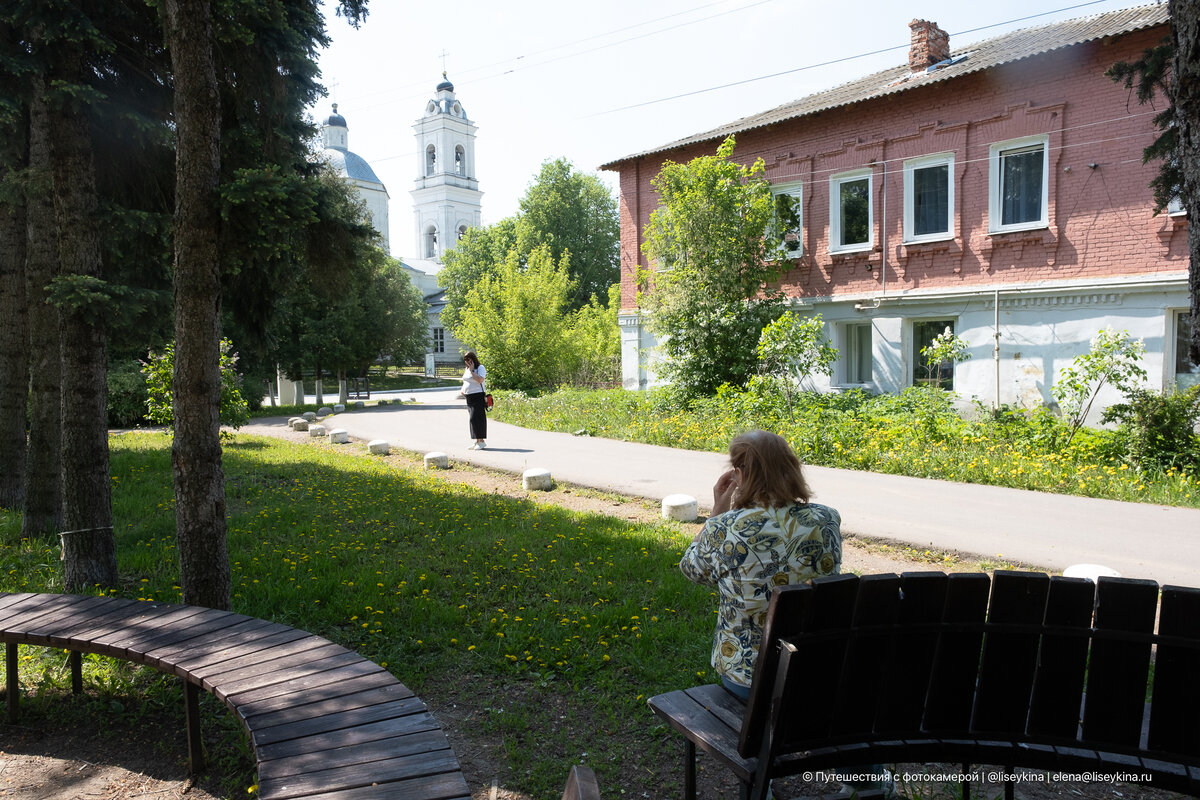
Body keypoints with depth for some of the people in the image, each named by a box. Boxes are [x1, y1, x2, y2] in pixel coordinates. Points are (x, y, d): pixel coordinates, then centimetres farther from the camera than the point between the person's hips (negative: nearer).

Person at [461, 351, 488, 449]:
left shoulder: (480, 368, -6)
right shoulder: (466, 369, 18)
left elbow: (480, 380, -22)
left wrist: (472, 370, -17)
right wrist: (463, 389, 12)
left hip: (478, 396, -8)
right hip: (468, 397, 8)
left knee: (475, 419, -13)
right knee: (473, 419, 8)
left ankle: (481, 441, -7)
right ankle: (478, 441, 13)